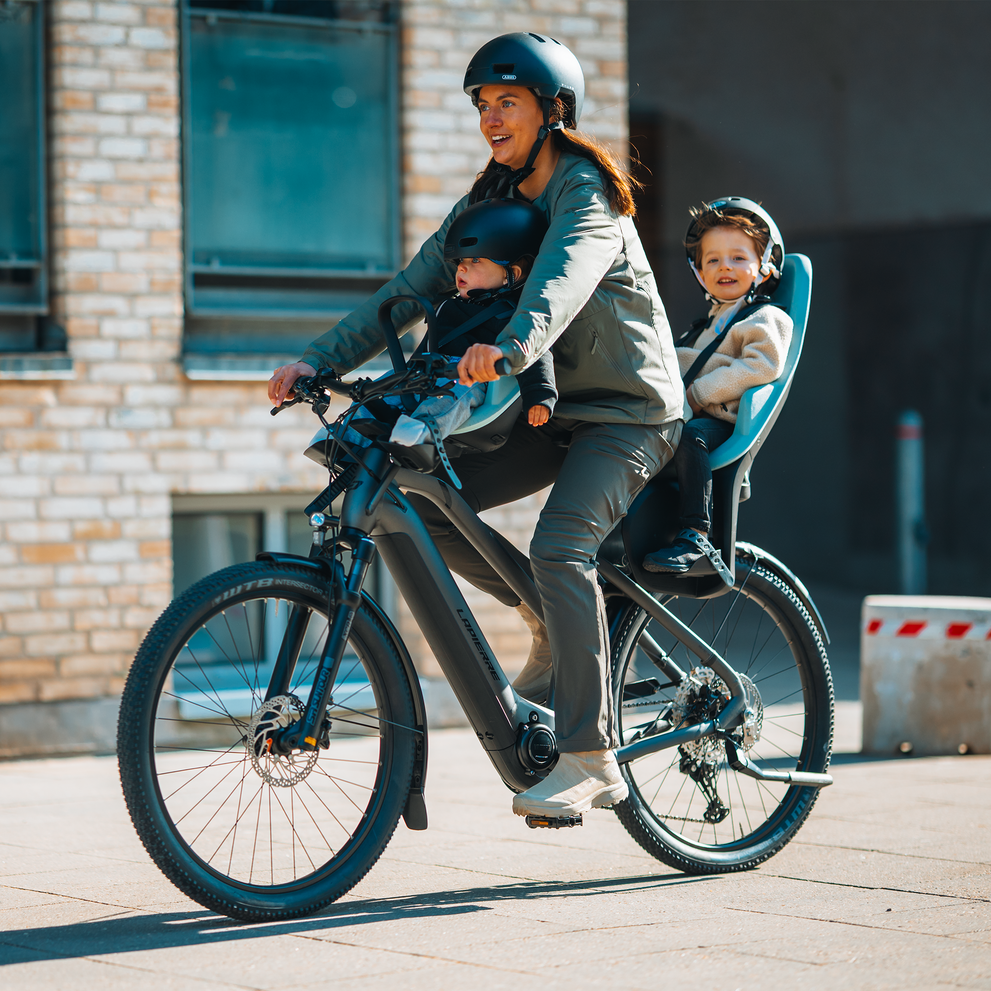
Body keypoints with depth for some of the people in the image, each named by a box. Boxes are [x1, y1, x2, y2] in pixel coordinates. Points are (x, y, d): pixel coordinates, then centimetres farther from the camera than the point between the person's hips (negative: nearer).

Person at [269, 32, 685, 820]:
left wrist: (511, 346, -57)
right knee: (428, 501, -9)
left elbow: (564, 279, -36)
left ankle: (591, 762, -24)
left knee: (559, 548, -28)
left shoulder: (587, 193, -15)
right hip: (552, 409, 7)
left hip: (628, 410, -7)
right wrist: (318, 361, -11)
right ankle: (556, 622, 11)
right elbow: (411, 290, 1)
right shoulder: (488, 204, 8)